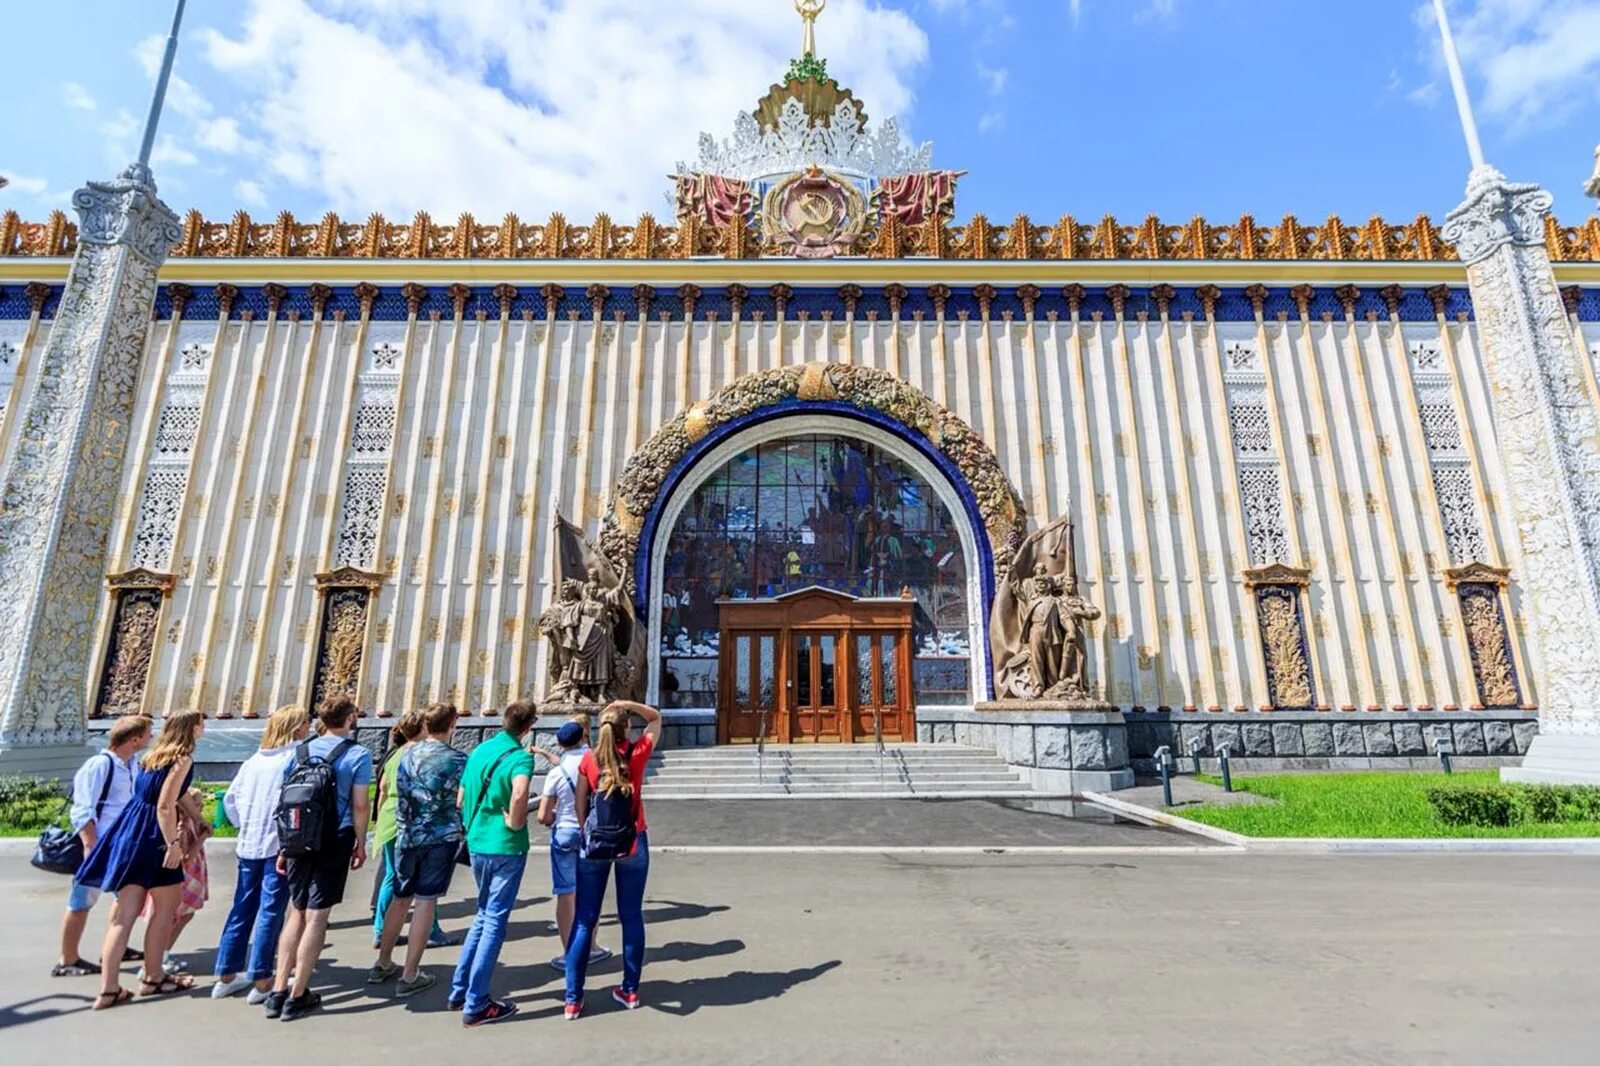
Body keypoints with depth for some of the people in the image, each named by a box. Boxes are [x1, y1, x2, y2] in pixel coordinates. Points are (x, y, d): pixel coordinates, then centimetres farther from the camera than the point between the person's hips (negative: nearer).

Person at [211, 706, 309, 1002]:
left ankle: (227, 975, 24)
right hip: (278, 844, -6)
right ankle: (261, 981, 6)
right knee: (270, 912, 1)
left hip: (248, 844, 6)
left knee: (242, 908, 16)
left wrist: (244, 825, 18)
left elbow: (230, 798, 12)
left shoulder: (255, 759, 9)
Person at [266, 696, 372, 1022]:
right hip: (334, 842, -4)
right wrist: (360, 843, 3)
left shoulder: (300, 750, 6)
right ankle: (297, 997, 10)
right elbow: (360, 805, -9)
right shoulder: (358, 754, -7)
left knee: (297, 912, 17)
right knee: (317, 916, 4)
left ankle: (277, 991, 20)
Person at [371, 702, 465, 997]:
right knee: (426, 902, 1)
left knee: (400, 898, 19)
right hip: (441, 838, -5)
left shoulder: (407, 755, 4)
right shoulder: (457, 760, -11)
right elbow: (463, 802, -9)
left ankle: (382, 964, 31)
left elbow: (402, 796, 10)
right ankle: (410, 976, 6)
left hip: (408, 836, 5)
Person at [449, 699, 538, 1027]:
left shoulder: (479, 750, 6)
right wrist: (515, 824, -19)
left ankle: (458, 991, 28)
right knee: (495, 922, 3)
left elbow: (461, 799, 13)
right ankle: (476, 1005, 10)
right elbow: (519, 794, -36)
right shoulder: (520, 757, -17)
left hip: (477, 844, 7)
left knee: (483, 915, 23)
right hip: (506, 847, -7)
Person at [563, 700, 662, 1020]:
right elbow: (656, 718, 8)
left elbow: (580, 805, 0)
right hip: (633, 842, 0)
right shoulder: (638, 753, -6)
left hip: (596, 842, 1)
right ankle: (630, 990, 21)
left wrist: (586, 836, 12)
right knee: (631, 917, 12)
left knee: (584, 920, 8)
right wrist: (628, 704, -4)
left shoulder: (589, 759, -4)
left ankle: (573, 999, 13)